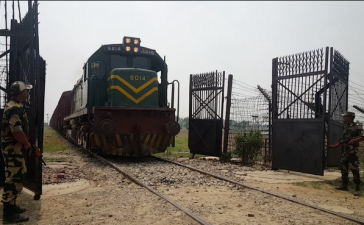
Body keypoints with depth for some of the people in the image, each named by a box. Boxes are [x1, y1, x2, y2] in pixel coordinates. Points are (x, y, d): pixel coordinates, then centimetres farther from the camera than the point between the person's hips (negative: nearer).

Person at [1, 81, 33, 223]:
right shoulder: (15, 108, -19)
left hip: (13, 147, 11)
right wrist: (27, 144, -12)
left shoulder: (12, 106, 15)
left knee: (15, 178, 18)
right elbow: (17, 131, -27)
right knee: (14, 179, -7)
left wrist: (25, 144, 17)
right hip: (13, 148, -11)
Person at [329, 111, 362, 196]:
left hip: (352, 152, -8)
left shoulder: (357, 127, -7)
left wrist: (354, 140, -27)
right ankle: (344, 185, 22)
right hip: (344, 152, 8)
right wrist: (335, 145, 16)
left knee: (355, 170, -8)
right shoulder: (345, 128, 16)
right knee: (343, 169, 12)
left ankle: (357, 188, -4)